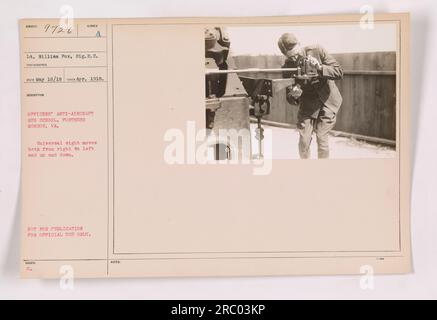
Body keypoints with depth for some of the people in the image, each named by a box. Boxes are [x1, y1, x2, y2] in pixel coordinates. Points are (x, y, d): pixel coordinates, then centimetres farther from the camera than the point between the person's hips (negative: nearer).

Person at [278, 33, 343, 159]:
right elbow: (290, 99, -8)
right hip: (307, 105, 2)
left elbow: (339, 72, -14)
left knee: (322, 139, -4)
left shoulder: (317, 50, -14)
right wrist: (294, 95, -32)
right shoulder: (287, 67, -12)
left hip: (327, 101, -1)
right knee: (303, 141, -1)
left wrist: (320, 68, -31)